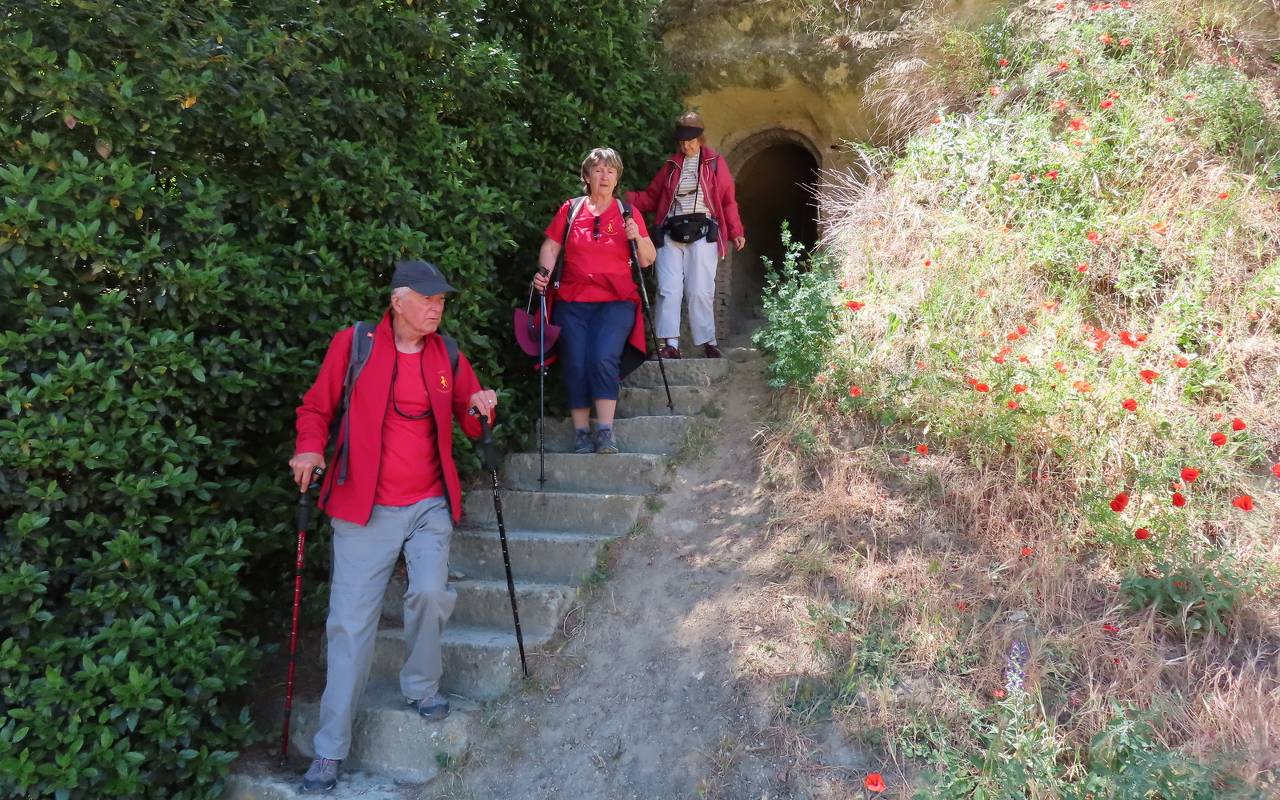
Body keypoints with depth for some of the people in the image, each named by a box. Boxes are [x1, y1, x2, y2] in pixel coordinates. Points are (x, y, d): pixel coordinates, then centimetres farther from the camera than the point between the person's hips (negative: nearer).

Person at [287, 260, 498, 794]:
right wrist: (310, 447, -13)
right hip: (365, 508, -2)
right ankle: (330, 750, 11)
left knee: (430, 593, -18)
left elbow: (471, 426, 14)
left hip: (429, 506, 2)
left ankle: (421, 687, 13)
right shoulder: (353, 343, -3)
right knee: (352, 622, 0)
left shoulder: (446, 354, 6)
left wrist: (480, 410, -8)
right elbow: (316, 408, 5)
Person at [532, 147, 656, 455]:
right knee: (575, 365, -6)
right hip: (572, 303, 1)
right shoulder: (571, 209, 9)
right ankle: (581, 434, 3)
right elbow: (550, 246, 8)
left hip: (615, 301, -1)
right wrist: (544, 273, -10)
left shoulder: (627, 212, 10)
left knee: (603, 359, -21)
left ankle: (605, 432, -15)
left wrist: (637, 238, -10)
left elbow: (648, 260, 9)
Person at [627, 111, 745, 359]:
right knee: (669, 290, -5)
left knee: (700, 290, -5)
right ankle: (671, 344, -4)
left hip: (701, 233, -3)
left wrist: (736, 232, -3)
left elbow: (728, 200, 6)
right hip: (671, 234, 3)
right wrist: (626, 198, 1)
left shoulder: (715, 163, 9)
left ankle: (708, 341, 5)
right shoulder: (671, 166, 16)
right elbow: (651, 197, 17)